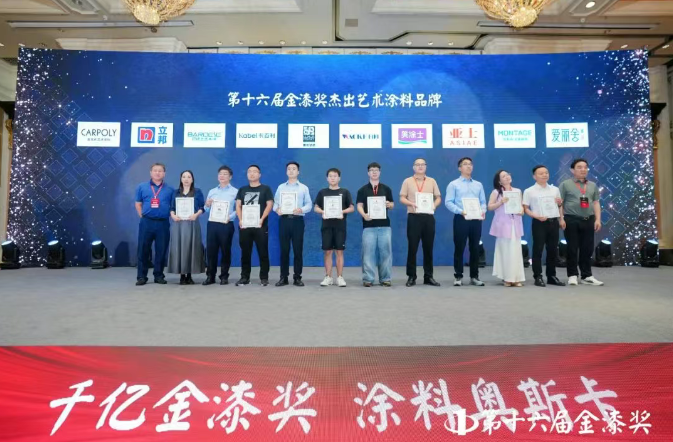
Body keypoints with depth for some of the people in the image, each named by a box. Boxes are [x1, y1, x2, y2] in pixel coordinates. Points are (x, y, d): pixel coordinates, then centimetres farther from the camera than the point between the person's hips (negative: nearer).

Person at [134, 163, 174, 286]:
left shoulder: (169, 190, 7)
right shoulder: (141, 187, 8)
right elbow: (138, 204, 11)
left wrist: (171, 216, 2)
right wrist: (143, 217, 5)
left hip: (163, 223, 0)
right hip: (146, 222, 0)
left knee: (161, 251, 4)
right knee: (143, 250, 1)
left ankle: (159, 276, 14)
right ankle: (141, 276, 8)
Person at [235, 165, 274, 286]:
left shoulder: (265, 189, 6)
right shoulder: (242, 190, 16)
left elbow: (269, 205, -2)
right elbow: (238, 206, 10)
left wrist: (262, 219, -15)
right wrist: (240, 219, -7)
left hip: (260, 225, -3)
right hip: (245, 225, 3)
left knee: (263, 252, -1)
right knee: (245, 252, 7)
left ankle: (264, 277, 5)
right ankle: (244, 277, 14)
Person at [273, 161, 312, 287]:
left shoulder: (304, 188, 11)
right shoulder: (281, 187, 15)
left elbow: (309, 204, 3)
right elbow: (275, 202, 10)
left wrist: (301, 209, -16)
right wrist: (277, 209, -12)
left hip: (297, 220, -1)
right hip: (284, 220, 1)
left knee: (298, 250, 0)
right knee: (284, 249, 2)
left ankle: (297, 277, 7)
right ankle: (283, 277, 8)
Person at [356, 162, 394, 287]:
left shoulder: (386, 189, 11)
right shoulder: (362, 190, 6)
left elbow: (392, 204, 13)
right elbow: (359, 205, -1)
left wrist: (389, 205, -11)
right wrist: (364, 215, -21)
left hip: (384, 225, 2)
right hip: (368, 226, -1)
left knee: (385, 251, 3)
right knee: (368, 252, -1)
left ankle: (386, 278, 11)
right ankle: (368, 279, 6)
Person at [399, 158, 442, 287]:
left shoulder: (432, 181, 13)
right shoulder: (407, 181, 6)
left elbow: (438, 197, 12)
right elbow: (402, 198, 2)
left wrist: (434, 204, -10)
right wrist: (411, 203, -17)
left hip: (428, 217, 2)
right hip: (413, 217, -2)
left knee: (428, 247, 6)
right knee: (412, 247, -1)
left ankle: (428, 276, 15)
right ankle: (411, 276, 8)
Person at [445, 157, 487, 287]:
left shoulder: (478, 185, 17)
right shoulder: (453, 184, 3)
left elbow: (483, 202, 14)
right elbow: (448, 202, -6)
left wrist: (483, 210, -8)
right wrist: (460, 211, -20)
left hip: (476, 219, 4)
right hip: (461, 219, -4)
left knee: (475, 248, 7)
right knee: (459, 248, -1)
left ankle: (474, 276, 15)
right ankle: (458, 276, 7)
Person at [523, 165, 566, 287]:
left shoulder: (555, 189, 13)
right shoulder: (529, 191, -2)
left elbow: (560, 206, 21)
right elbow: (526, 209, -3)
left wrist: (561, 219, 5)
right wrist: (537, 216, -17)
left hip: (553, 222, 5)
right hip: (539, 223, -4)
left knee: (553, 250, 9)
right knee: (538, 250, -2)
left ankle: (552, 276, 20)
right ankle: (538, 277, 6)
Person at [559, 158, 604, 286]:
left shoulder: (592, 185, 15)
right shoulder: (566, 184, 1)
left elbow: (596, 203, 15)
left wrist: (597, 219, 6)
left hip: (588, 220, 4)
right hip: (571, 220, -4)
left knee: (587, 249, 7)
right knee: (572, 249, 1)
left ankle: (587, 276, 17)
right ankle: (572, 275, 10)